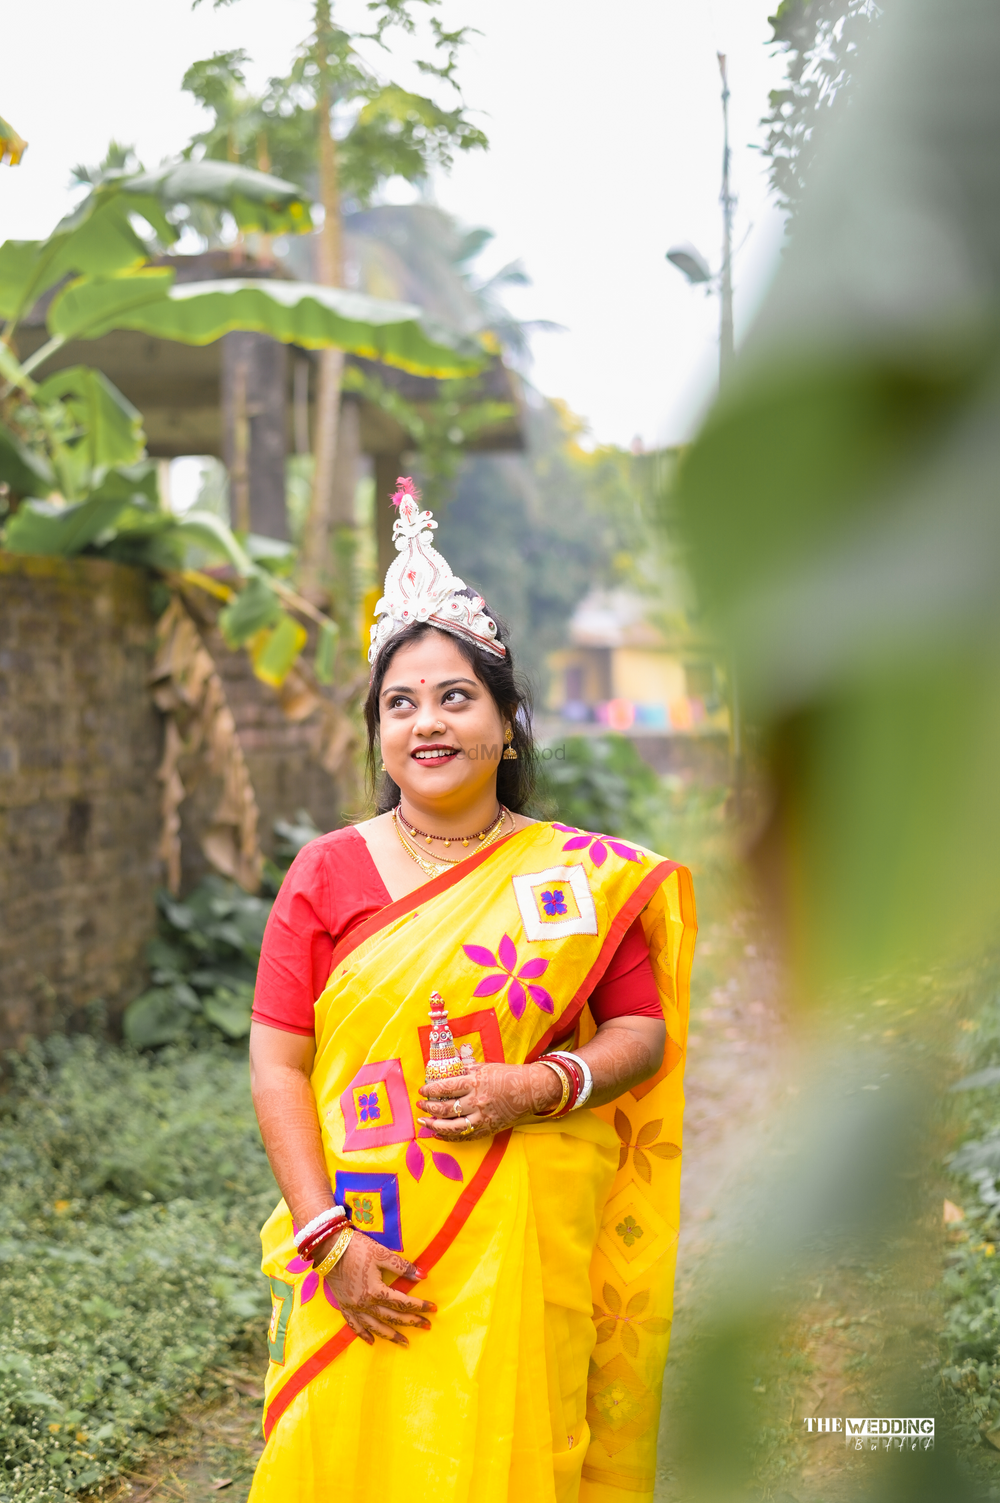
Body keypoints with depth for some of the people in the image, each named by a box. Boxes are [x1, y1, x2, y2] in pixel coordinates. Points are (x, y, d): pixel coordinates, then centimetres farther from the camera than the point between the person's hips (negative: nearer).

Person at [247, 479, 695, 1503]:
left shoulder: (583, 876, 2)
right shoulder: (327, 871, 1)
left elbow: (645, 1033, 4)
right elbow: (277, 1062, -1)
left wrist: (537, 1087, -14)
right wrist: (326, 1237, -9)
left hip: (527, 1255, 0)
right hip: (363, 1257, 0)